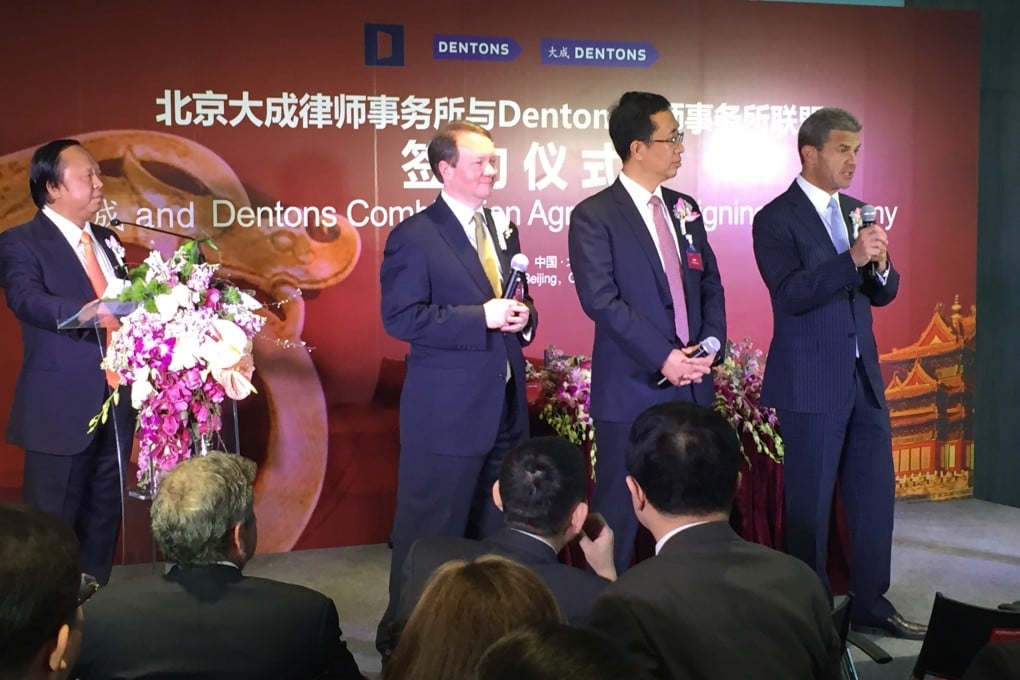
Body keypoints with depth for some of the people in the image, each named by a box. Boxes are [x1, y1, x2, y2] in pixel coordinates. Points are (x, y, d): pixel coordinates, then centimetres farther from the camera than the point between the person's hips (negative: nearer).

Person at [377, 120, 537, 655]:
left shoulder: (504, 231, 14)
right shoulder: (414, 236, -9)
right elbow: (400, 317, -17)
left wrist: (523, 316, -3)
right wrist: (482, 318, -22)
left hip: (505, 407, 7)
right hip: (446, 410, -7)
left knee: (497, 531, 15)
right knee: (430, 533, 3)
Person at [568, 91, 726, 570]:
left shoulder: (685, 209, 13)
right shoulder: (594, 216, -8)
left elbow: (710, 284, 14)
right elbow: (601, 300, -16)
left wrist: (711, 342, -4)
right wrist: (663, 356, -18)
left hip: (692, 385, 6)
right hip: (631, 388, -6)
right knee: (618, 514, 5)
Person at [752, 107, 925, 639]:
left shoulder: (856, 212, 13)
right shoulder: (776, 219, -8)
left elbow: (882, 294, 13)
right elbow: (790, 295, -20)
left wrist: (880, 266, -9)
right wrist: (852, 258, -27)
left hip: (864, 379, 7)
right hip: (810, 385, -7)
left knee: (875, 495, 12)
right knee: (810, 503, 4)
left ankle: (871, 606, 26)